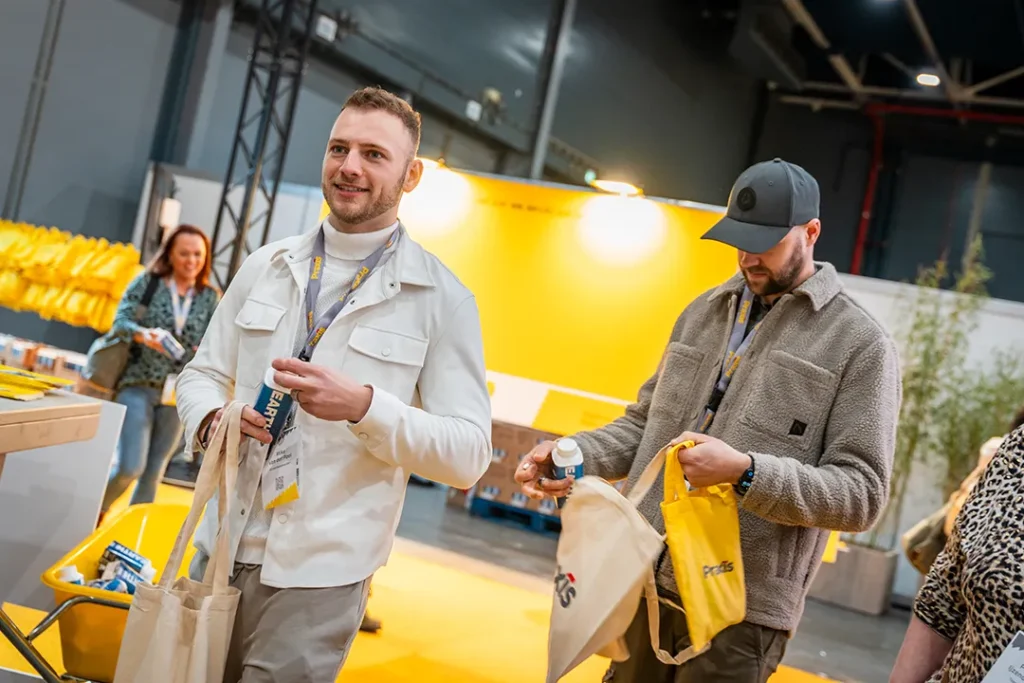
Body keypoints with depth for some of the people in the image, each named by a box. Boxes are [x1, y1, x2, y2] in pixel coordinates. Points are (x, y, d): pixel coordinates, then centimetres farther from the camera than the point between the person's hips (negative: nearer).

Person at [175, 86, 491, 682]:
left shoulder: (442, 299, -7)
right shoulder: (266, 267, 6)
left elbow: (468, 454, -10)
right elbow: (203, 374, 13)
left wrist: (363, 406, -25)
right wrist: (214, 418, -11)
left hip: (318, 573, -4)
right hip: (220, 546, 4)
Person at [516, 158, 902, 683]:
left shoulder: (860, 344, -5)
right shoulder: (702, 312, 11)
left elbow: (862, 494, -9)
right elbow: (645, 423, 16)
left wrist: (746, 473, -23)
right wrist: (572, 455, -3)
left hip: (740, 606, -4)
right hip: (645, 580, 5)